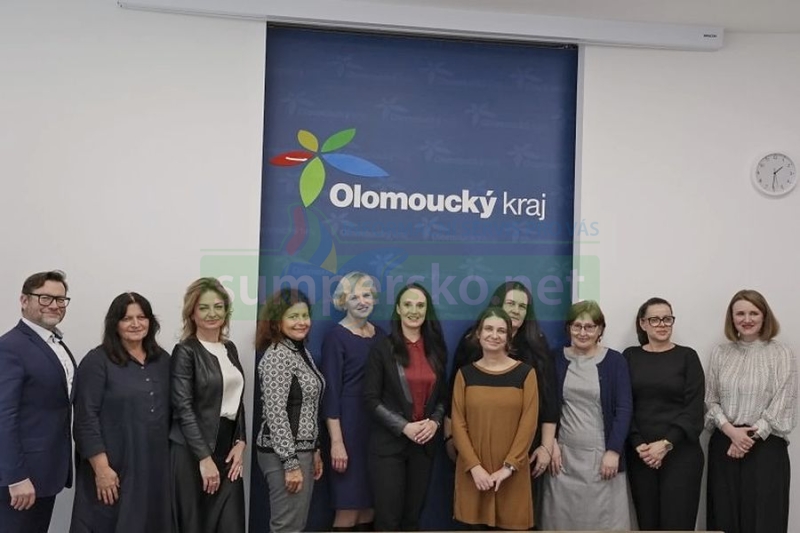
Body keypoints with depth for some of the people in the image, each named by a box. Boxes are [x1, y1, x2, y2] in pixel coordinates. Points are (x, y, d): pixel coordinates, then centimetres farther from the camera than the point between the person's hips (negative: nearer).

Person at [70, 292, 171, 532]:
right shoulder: (97, 361, -7)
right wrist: (101, 468, -16)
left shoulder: (162, 360, 9)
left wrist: (167, 457, 10)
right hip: (114, 468, -5)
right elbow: (86, 419, -12)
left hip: (155, 467, 5)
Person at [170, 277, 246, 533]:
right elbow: (183, 409, -13)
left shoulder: (230, 349, 12)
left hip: (228, 447, 6)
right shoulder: (185, 351, -8)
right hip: (193, 452, -6)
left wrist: (240, 442, 3)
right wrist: (204, 457, -15)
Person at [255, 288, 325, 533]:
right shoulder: (276, 355, -17)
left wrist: (314, 450, 17)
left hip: (301, 449, 9)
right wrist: (291, 463, -21)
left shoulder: (302, 351, 11)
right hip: (284, 454, -9)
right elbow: (275, 414, -21)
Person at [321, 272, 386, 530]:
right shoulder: (336, 336, -7)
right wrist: (336, 442, -16)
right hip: (348, 423, -6)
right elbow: (331, 391, -11)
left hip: (378, 424, 6)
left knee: (370, 504, 9)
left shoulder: (379, 334, 11)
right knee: (348, 508, -3)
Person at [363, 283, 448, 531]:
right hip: (388, 443, -4)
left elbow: (442, 396, 12)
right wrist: (403, 427, -16)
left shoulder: (435, 350, 8)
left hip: (424, 444, 4)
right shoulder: (383, 348, -5)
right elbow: (371, 398, -8)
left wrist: (435, 421, -7)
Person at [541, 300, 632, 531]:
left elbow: (624, 409, -4)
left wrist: (614, 451, -11)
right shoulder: (557, 360, 3)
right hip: (564, 454, 2)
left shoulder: (615, 361, -1)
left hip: (601, 454, -1)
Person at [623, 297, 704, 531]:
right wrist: (638, 445, -9)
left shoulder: (687, 356, 2)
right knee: (647, 522, 5)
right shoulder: (630, 356, 6)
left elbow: (694, 409, -4)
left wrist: (666, 444, -12)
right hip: (640, 454, 2)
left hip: (681, 453, -2)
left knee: (677, 523, -4)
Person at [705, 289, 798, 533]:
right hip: (724, 444, 3)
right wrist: (731, 431, -11)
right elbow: (710, 401, 6)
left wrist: (751, 436, -12)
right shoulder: (719, 353, 7)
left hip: (765, 446, -3)